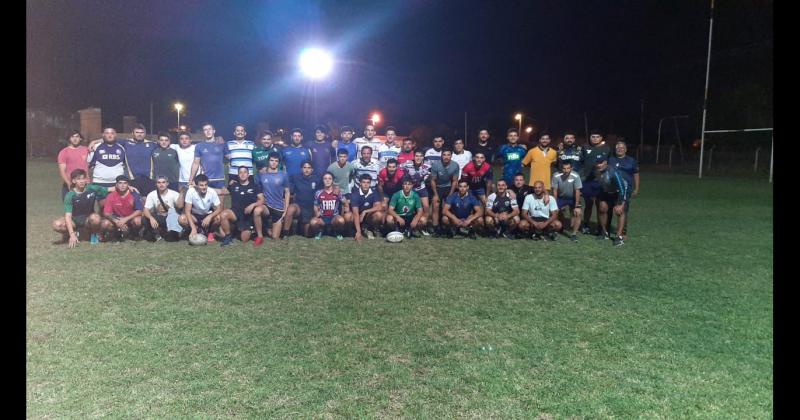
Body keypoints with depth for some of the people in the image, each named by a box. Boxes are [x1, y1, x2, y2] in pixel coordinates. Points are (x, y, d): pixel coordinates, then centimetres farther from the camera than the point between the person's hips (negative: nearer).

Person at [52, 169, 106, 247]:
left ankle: (94, 234, -2)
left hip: (88, 219, 0)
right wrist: (72, 235, -33)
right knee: (56, 224, -30)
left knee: (95, 218, -36)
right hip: (74, 220, 0)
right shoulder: (70, 195, -17)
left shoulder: (92, 189, -12)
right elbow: (68, 216, -23)